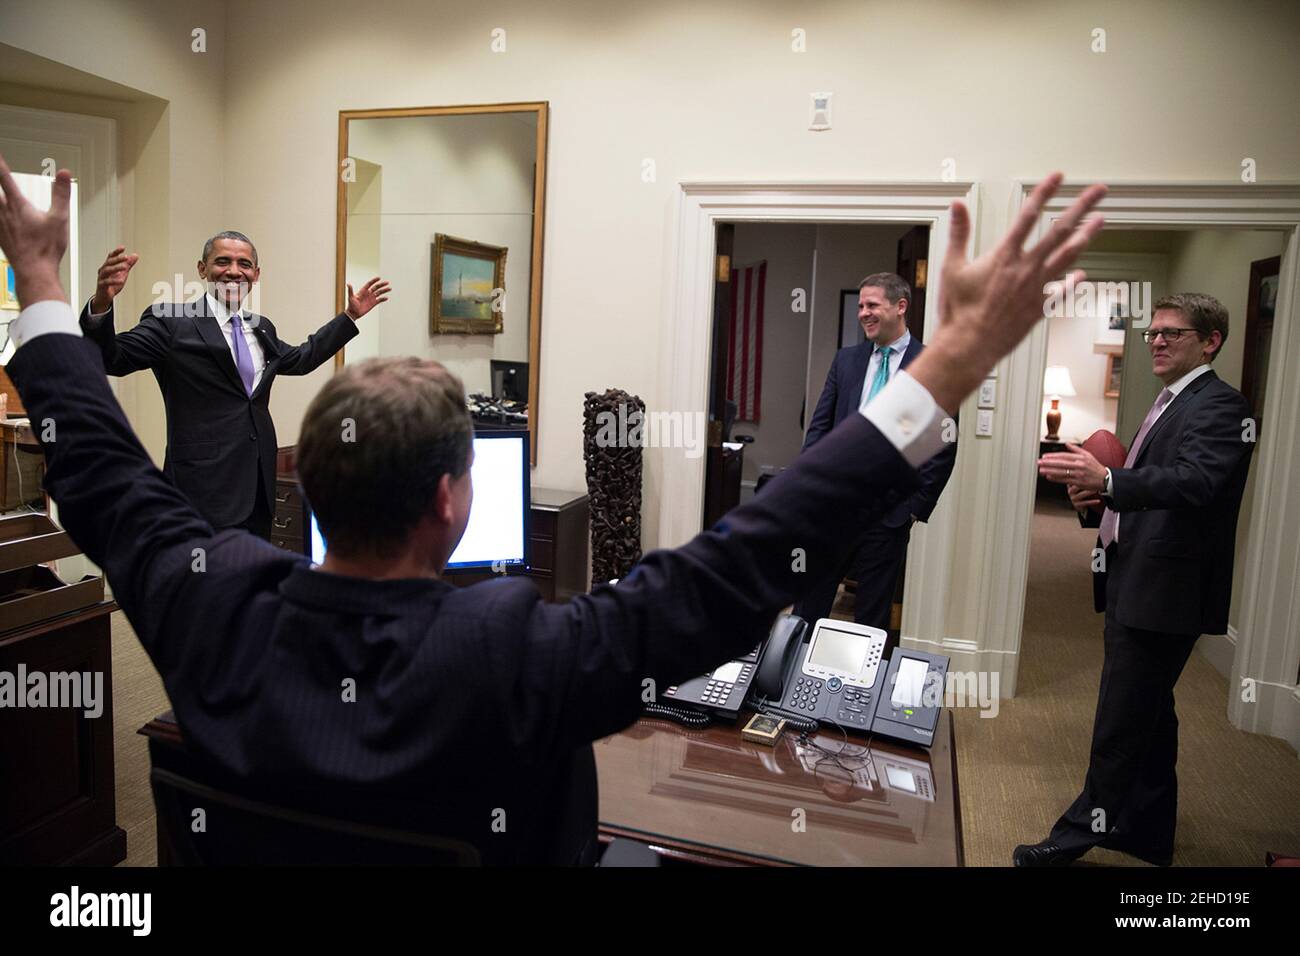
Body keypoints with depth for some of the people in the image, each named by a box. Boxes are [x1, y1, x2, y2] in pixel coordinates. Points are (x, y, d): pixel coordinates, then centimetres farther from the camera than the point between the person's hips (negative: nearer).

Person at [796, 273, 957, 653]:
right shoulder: (846, 360, 8)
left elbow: (944, 447, -4)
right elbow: (819, 425, 9)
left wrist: (917, 507, -5)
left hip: (887, 508, -3)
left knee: (873, 611, 10)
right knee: (810, 600, 11)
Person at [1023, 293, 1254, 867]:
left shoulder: (1218, 406, -11)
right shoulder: (1170, 404, 19)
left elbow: (1196, 481, -29)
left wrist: (1107, 480, -42)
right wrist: (1096, 498, 1)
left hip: (1164, 593, -10)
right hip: (1136, 587, 10)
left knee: (1121, 722, -3)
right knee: (1149, 717, 19)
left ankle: (1082, 831, 8)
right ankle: (1149, 833, 33)